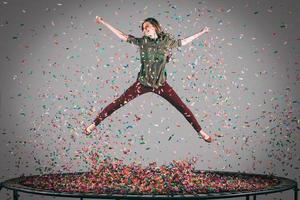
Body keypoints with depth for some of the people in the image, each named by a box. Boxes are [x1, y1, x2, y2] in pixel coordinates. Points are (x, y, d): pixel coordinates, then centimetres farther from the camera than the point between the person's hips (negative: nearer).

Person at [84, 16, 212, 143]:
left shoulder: (167, 41, -4)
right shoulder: (142, 42, -6)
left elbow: (183, 42, 11)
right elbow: (122, 36, -2)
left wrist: (201, 33, 17)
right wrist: (104, 23, -4)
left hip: (161, 84, 0)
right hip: (143, 83, 0)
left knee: (182, 107, -1)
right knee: (117, 103, -3)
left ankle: (200, 131, 13)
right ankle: (95, 124, 9)